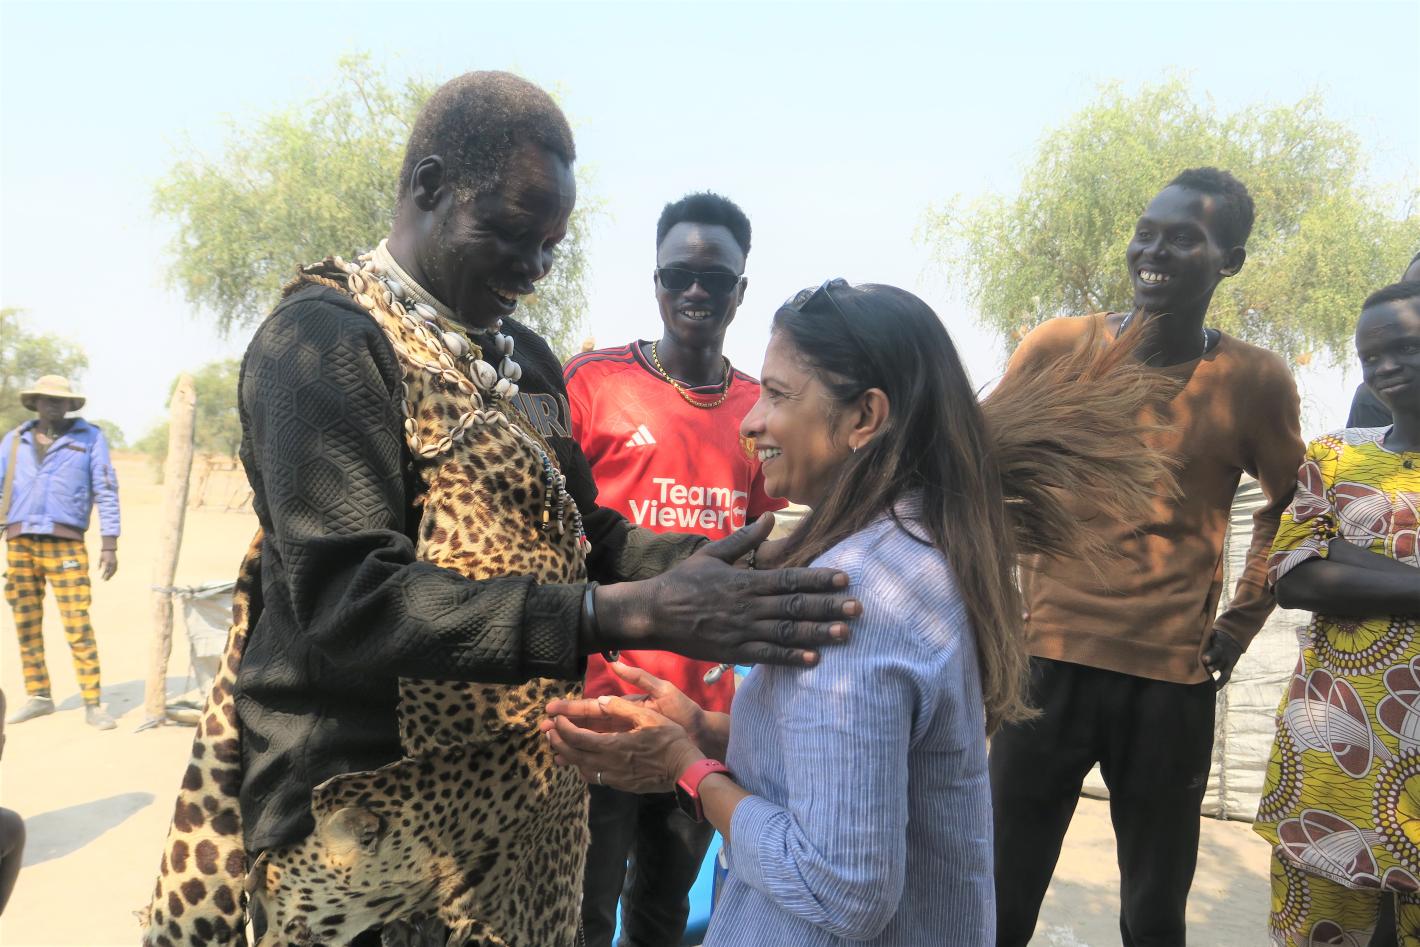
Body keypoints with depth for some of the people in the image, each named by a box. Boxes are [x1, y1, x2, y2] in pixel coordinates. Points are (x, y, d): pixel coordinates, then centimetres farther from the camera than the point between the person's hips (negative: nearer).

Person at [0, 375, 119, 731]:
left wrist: (109, 544, -5)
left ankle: (92, 704, -5)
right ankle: (38, 696, 20)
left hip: (65, 544, -4)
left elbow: (106, 492, 1)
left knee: (78, 625, -8)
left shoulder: (89, 437, 4)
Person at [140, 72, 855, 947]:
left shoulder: (526, 357, 8)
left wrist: (710, 564, -10)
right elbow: (348, 600, -27)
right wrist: (633, 615, -34)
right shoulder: (325, 340, -16)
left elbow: (581, 534, 9)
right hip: (374, 830, -6)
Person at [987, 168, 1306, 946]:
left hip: (1173, 681, 1)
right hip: (1049, 661, 0)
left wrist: (1239, 624, 8)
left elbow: (1287, 507, 15)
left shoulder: (1255, 381, -1)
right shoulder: (1058, 348, -3)